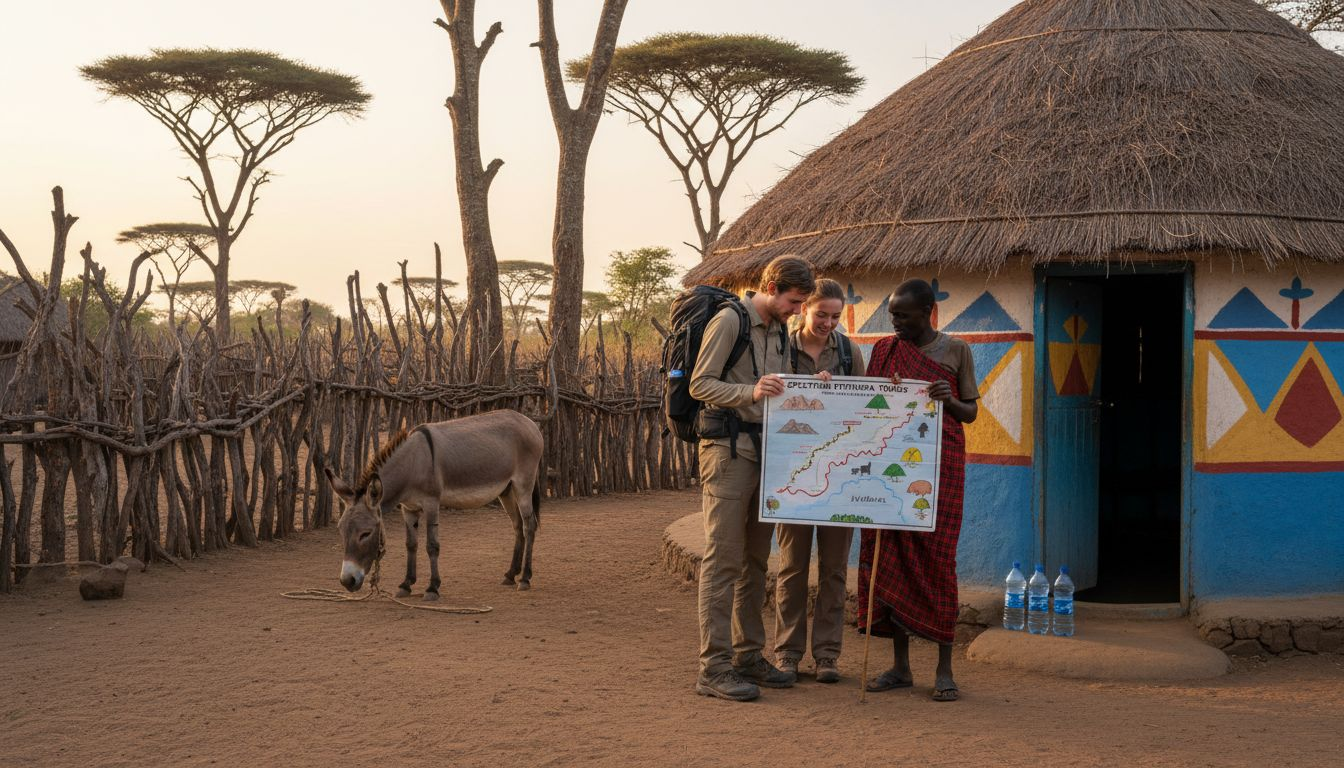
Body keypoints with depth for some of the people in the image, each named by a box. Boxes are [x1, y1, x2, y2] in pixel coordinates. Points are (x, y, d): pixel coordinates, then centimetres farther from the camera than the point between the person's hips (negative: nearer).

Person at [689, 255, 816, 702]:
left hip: (766, 450, 8)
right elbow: (700, 384, -12)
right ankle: (714, 668, -7)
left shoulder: (780, 331, 18)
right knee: (723, 559, -8)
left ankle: (749, 656, 19)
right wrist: (751, 392, -25)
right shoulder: (729, 321, -7)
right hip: (729, 449, -8)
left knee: (755, 560, 11)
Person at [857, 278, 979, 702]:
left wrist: (950, 399, -15)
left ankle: (944, 669, 1)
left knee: (937, 557, -6)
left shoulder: (955, 350, 3)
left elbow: (971, 413, 6)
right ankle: (900, 665, 9)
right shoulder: (884, 349, 9)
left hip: (941, 462, -3)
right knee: (891, 557, 1)